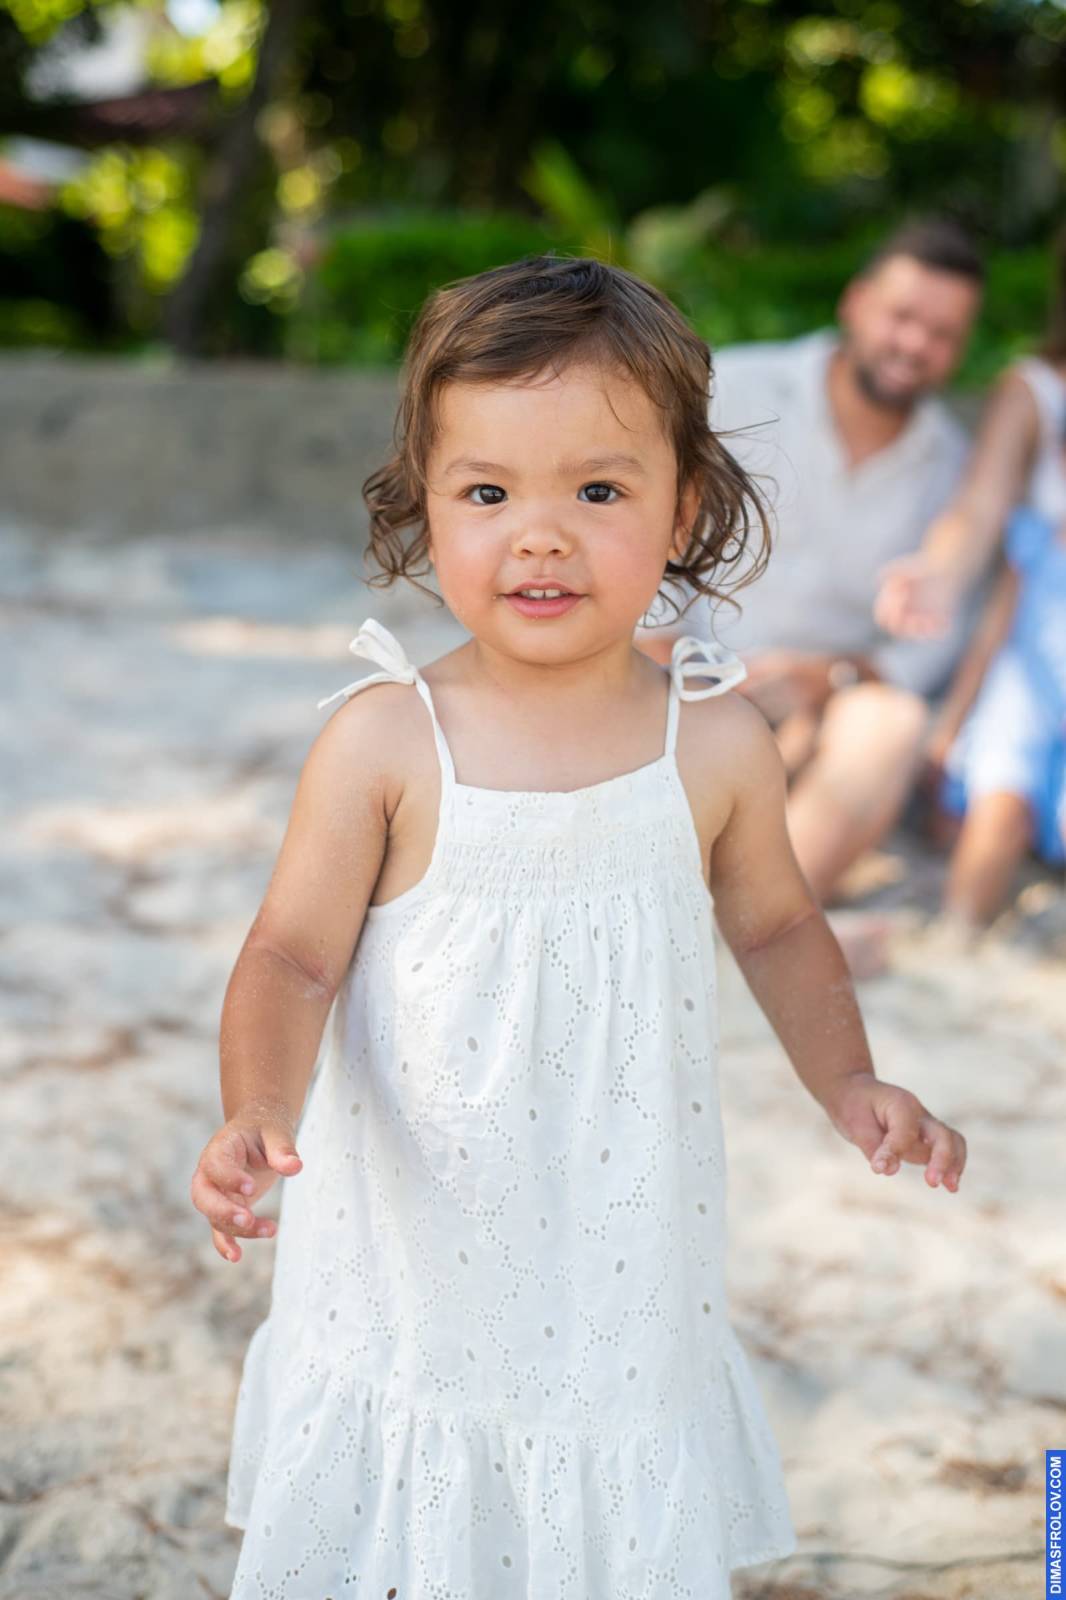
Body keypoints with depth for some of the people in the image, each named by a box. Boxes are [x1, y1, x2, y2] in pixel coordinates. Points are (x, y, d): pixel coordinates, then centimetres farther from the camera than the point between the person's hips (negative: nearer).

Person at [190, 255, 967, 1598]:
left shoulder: (719, 743, -6)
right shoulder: (383, 742, -13)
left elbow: (774, 927, 10)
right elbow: (294, 957, -9)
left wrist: (848, 1082, -2)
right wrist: (258, 1110, -26)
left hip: (623, 1285, 2)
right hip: (414, 1272, -1)